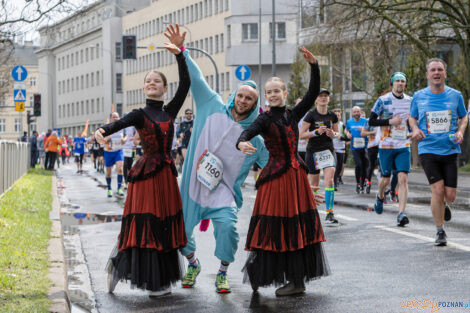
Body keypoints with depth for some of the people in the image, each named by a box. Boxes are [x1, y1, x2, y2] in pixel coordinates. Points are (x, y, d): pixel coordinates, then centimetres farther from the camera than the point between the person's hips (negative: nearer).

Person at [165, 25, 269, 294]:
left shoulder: (256, 136, 3)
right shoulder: (214, 108, 5)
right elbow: (196, 78, 4)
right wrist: (181, 49, -1)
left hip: (224, 189, -1)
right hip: (194, 183, 2)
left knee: (227, 225, -26)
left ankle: (223, 272, -3)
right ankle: (193, 264, 36)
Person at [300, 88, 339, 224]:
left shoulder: (332, 115, 4)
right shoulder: (311, 115, -8)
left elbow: (337, 133, 17)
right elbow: (301, 135, -10)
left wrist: (333, 134, -7)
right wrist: (316, 132, -22)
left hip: (328, 150, 2)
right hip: (313, 152, -2)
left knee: (329, 181, -16)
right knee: (314, 184, 7)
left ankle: (330, 213, -14)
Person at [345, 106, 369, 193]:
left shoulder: (365, 121, 1)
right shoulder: (349, 122, 9)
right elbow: (346, 130, 27)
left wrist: (363, 130, -22)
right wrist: (347, 134, 5)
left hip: (364, 147, 0)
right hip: (354, 148, 0)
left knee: (364, 166, 2)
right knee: (358, 164, -19)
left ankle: (362, 185, 18)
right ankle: (358, 183, -3)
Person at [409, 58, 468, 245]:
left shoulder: (455, 95, 3)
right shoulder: (418, 96, 2)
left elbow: (464, 117, 17)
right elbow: (412, 117, 18)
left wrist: (460, 131, -3)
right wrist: (415, 129, -3)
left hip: (450, 150, 1)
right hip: (428, 150, -1)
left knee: (450, 195, 0)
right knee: (437, 189, -13)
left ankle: (442, 205, 39)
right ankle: (440, 231, 3)